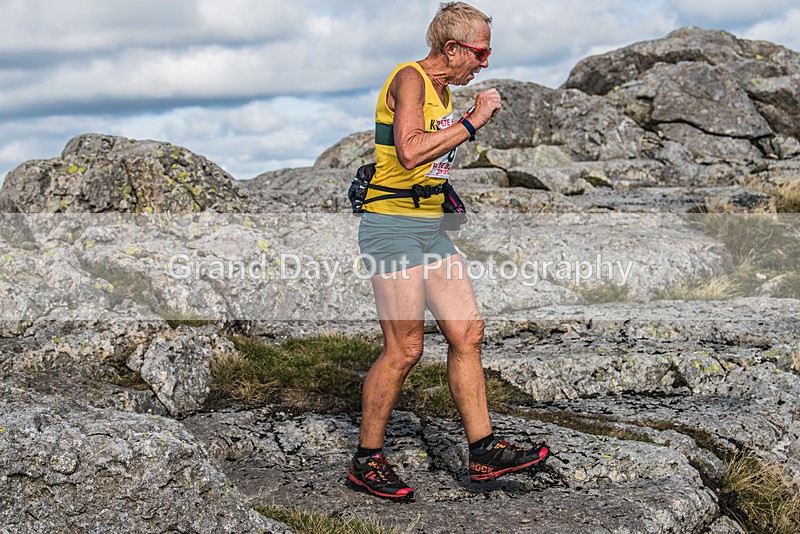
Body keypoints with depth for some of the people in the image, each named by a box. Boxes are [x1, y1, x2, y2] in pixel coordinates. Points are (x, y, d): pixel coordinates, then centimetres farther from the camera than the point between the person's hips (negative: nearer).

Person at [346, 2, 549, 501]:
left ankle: (484, 451, 8)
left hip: (430, 227, 10)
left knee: (468, 332, 3)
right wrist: (473, 121, -19)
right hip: (393, 226, -10)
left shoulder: (443, 90, 18)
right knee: (405, 348, -7)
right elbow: (410, 152, -26)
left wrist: (477, 123, 17)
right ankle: (367, 460, 6)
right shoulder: (410, 78, -11)